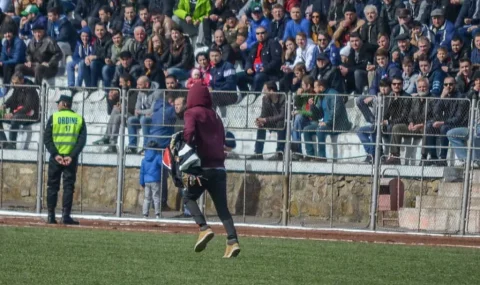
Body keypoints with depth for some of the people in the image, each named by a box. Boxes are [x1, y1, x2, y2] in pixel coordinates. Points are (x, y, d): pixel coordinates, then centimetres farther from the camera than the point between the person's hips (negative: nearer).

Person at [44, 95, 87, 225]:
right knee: (68, 186, 3)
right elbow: (82, 139, -3)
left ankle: (51, 216, 3)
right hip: (71, 157, 1)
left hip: (56, 156, -1)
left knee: (52, 186, 6)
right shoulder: (79, 119, 5)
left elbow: (47, 138, -6)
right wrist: (72, 156, -8)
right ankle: (65, 215, -4)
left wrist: (55, 154, -11)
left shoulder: (54, 117, 1)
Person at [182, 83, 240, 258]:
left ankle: (204, 228, -9)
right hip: (220, 167, 5)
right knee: (222, 206, 7)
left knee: (189, 197, 12)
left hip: (203, 166, -5)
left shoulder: (192, 113, 0)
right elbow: (222, 140, 16)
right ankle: (233, 241, -8)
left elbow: (189, 132, -18)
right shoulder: (215, 116, 19)